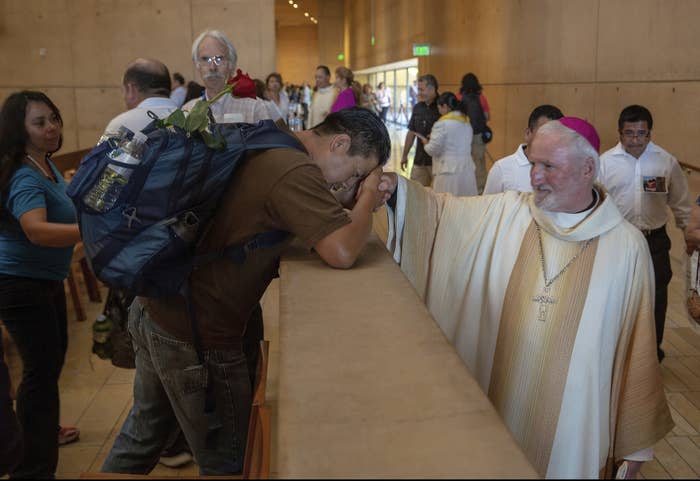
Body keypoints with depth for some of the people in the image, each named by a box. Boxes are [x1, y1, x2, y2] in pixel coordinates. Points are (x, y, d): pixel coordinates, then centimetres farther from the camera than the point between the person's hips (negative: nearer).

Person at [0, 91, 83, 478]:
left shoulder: (45, 164, 4)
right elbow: (36, 230, -46)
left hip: (45, 278, 11)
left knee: (54, 356, 24)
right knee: (41, 367, -9)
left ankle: (43, 428, 47)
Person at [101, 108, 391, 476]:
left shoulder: (267, 148, 7)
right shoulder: (296, 171, -22)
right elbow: (343, 252, -30)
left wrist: (354, 205, -1)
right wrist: (369, 193, -12)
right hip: (196, 335, -9)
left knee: (143, 432, 29)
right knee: (228, 462, 11)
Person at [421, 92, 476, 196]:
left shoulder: (442, 124, -10)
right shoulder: (467, 122, 12)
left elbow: (432, 150, -10)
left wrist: (425, 142, 11)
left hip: (448, 170, -7)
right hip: (467, 169, 7)